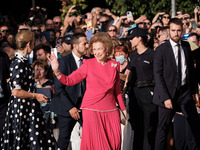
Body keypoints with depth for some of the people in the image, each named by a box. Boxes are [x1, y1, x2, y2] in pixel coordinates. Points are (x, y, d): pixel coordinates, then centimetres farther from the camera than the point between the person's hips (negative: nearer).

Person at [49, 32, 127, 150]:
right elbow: (69, 80, -2)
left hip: (110, 110, 3)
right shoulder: (88, 64, 0)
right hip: (92, 109, -3)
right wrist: (56, 71, -18)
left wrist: (123, 109, 16)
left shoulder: (114, 65, 7)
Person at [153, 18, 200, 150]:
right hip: (169, 92, -4)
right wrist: (165, 97, -16)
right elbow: (158, 75, -10)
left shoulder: (186, 46, 7)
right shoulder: (161, 50, -8)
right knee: (163, 127, 1)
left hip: (185, 91, 4)